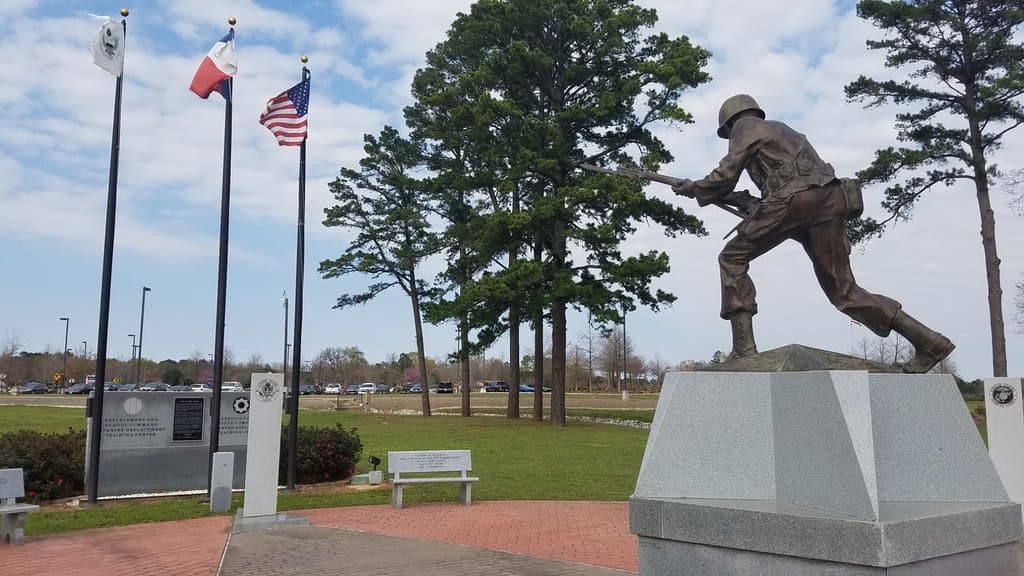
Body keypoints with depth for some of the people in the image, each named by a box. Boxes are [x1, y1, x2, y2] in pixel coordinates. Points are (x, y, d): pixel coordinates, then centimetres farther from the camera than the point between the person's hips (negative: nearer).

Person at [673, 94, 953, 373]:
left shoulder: (745, 127, 15)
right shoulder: (782, 130, 39)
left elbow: (725, 176, 7)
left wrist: (694, 189, 23)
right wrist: (743, 201, 37)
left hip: (797, 199, -8)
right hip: (831, 202, 8)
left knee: (732, 258, 4)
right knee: (843, 291, 10)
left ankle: (744, 348, -7)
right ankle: (928, 342, 5)